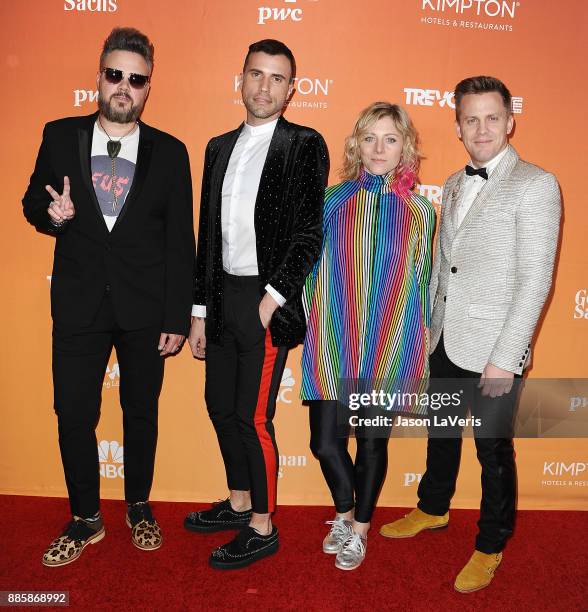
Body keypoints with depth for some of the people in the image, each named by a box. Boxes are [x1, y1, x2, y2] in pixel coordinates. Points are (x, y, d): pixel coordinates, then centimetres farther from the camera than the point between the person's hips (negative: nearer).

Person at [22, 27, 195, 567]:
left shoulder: (170, 152, 0)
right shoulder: (60, 136, 4)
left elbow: (180, 243, -1)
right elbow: (33, 203, 14)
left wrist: (178, 318, -4)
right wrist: (52, 214, -12)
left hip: (145, 309, -1)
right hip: (79, 304, 1)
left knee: (141, 412, 12)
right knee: (73, 416, 6)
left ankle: (139, 507, 35)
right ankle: (86, 520, 28)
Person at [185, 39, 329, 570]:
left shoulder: (305, 145, -5)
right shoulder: (220, 147, 13)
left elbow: (312, 231, -10)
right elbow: (208, 234, 13)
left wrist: (273, 297, -15)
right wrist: (200, 312, 12)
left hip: (267, 300, -7)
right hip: (222, 295, 7)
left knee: (253, 416, -1)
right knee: (220, 405, 15)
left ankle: (263, 528, 19)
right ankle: (239, 503, 36)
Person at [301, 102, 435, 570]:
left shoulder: (420, 212, 1)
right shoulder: (332, 200, 1)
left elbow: (423, 284, 6)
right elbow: (311, 268, 6)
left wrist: (419, 355, 6)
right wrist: (311, 327, 3)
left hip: (390, 348, 0)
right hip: (332, 346, 1)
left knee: (372, 442, 10)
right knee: (325, 441, 4)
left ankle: (360, 529, 36)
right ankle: (344, 513, 36)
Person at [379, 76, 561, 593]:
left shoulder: (535, 185, -11)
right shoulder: (454, 185, 11)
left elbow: (535, 280, -16)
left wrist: (505, 357, -18)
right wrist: (427, 326, 12)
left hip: (492, 350, -6)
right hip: (445, 341, 7)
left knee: (494, 450, 9)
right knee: (441, 432, 22)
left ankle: (491, 546, 32)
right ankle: (434, 509, 46)